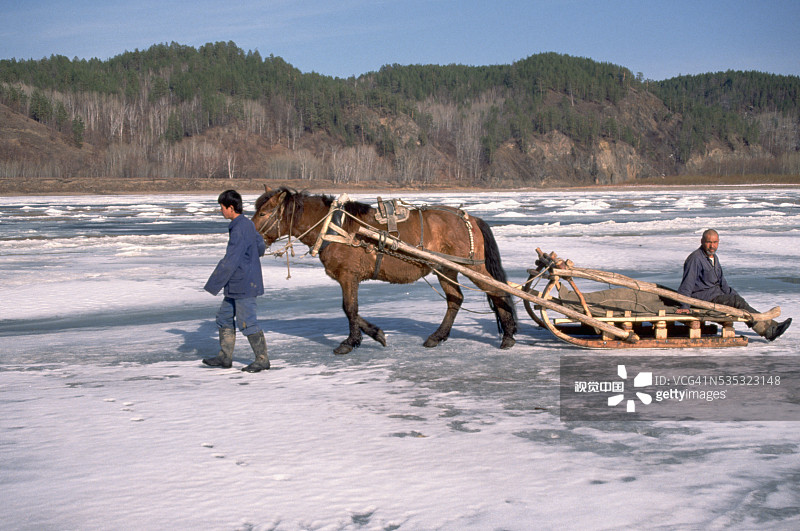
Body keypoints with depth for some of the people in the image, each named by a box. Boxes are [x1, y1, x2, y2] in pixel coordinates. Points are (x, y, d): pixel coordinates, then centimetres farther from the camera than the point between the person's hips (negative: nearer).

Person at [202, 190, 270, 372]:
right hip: (235, 285, 10)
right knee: (224, 317, 15)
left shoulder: (239, 229, -21)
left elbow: (230, 261, -23)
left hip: (244, 286, -10)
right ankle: (225, 356, 22)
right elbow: (261, 247, 21)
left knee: (246, 322, -3)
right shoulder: (247, 224, 9)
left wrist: (213, 285, -18)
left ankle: (262, 359, 6)